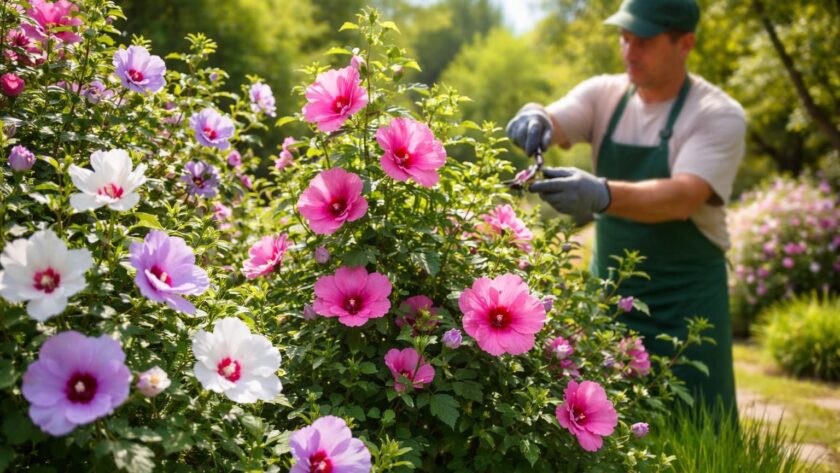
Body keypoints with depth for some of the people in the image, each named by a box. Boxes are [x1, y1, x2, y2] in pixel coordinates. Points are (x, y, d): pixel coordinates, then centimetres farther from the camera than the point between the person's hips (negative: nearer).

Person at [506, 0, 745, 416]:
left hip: (685, 303, -4)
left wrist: (602, 194, -42)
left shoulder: (720, 115, -11)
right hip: (609, 289, 4)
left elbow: (682, 198, -26)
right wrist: (534, 118, -37)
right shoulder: (605, 94, 3)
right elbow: (552, 124, -13)